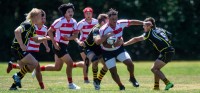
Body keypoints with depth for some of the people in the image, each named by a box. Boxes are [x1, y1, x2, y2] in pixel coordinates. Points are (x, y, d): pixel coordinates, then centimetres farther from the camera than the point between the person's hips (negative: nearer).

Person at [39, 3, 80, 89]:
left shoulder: (73, 22, 3)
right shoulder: (60, 21, -16)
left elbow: (75, 34, 1)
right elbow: (49, 31, -13)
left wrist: (69, 38, -20)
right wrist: (54, 43, -19)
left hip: (64, 46, 8)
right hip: (59, 45, -8)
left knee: (57, 67, 15)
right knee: (70, 63, -13)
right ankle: (70, 84, -2)